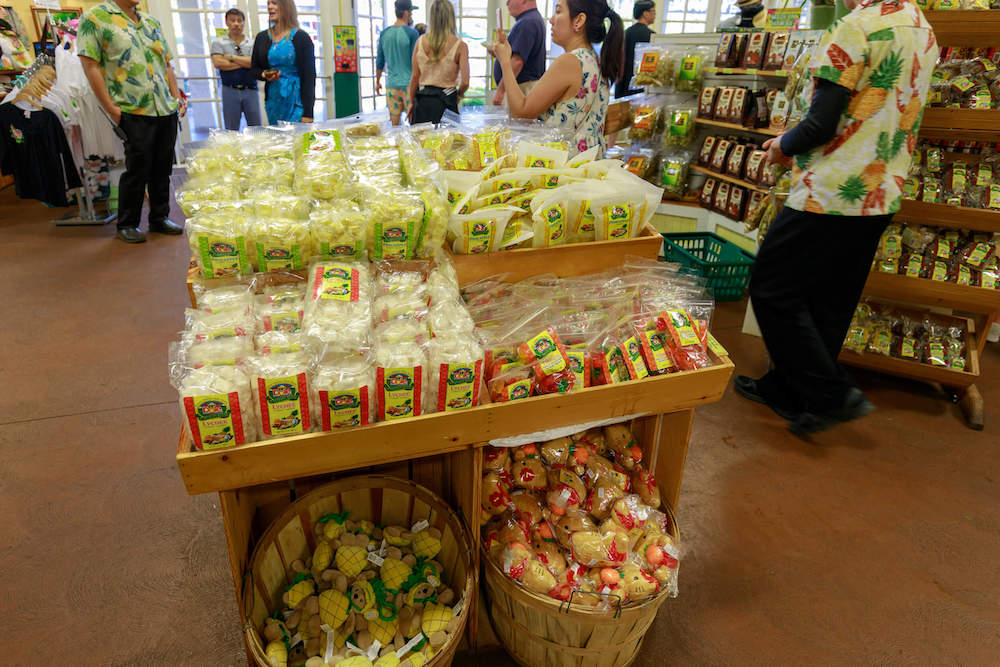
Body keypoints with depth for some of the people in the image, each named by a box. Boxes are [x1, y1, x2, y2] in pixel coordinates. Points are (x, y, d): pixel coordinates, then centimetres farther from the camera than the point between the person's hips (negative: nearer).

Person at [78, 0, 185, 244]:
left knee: (163, 169, 10)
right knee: (137, 170, -4)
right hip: (134, 113, -6)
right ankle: (127, 225, 11)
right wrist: (111, 109, -13)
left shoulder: (151, 22, 18)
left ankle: (159, 218, 23)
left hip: (167, 110, 6)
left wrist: (177, 96, 10)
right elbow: (90, 66, -7)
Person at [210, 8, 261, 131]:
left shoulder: (252, 43, 8)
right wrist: (245, 62, -5)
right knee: (231, 130, 3)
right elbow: (218, 63, -8)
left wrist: (231, 57, -6)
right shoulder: (218, 43, 8)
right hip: (230, 90, 0)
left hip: (250, 90, 0)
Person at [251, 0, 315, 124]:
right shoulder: (261, 37, 11)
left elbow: (309, 75, -8)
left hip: (297, 100, -5)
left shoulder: (300, 37, -4)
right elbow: (254, 69, 20)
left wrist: (308, 113, -16)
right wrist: (264, 75, -6)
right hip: (273, 99, 5)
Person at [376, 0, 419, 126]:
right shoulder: (412, 33, -7)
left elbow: (380, 61, 12)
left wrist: (377, 82, 23)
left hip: (391, 85, 5)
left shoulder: (384, 33, 7)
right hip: (409, 84, -5)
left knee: (394, 124, 8)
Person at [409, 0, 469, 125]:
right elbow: (465, 82, -12)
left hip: (423, 100, 3)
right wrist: (458, 95, 10)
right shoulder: (460, 46, -7)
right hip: (446, 101, -3)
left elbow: (415, 77, 3)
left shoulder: (420, 41, 1)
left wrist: (411, 102, 13)